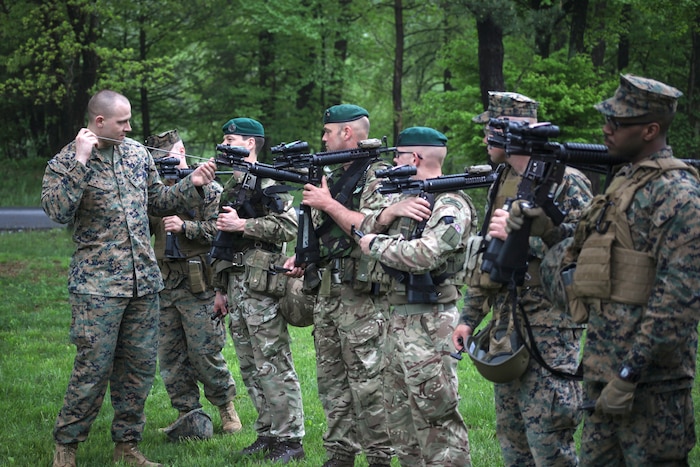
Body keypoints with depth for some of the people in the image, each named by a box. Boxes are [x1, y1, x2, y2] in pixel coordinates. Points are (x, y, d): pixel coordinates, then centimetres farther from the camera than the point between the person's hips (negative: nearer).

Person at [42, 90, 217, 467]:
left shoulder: (138, 153, 11)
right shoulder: (65, 163, -6)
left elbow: (156, 202, 21)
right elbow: (58, 211, -22)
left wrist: (191, 185, 5)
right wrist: (80, 161, -23)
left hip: (144, 281, 6)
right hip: (98, 286, -6)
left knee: (139, 366, 8)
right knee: (93, 368, -5)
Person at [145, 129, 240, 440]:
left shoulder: (208, 188, -3)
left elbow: (220, 229, -11)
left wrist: (185, 227, -20)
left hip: (198, 285, -6)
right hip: (165, 284, 6)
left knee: (204, 352, -4)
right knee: (170, 355, 6)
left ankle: (226, 405, 16)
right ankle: (188, 414, 15)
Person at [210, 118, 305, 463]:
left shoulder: (266, 182, -8)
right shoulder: (231, 186, 19)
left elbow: (289, 226, -20)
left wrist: (241, 224, -18)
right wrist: (221, 288, 21)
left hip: (261, 283, -9)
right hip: (236, 285, 9)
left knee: (273, 365, -8)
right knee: (250, 367, 11)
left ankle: (289, 439, -4)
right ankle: (268, 433, 18)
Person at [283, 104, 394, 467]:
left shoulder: (378, 176, -8)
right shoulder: (335, 176, 19)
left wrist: (328, 204, -15)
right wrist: (303, 255, 10)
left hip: (361, 297, -9)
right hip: (328, 291, 9)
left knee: (367, 382, -7)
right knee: (332, 379, 10)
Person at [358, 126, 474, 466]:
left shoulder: (450, 205, -13)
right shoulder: (410, 197, 17)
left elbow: (424, 256, -28)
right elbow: (364, 232, 14)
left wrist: (376, 245, -14)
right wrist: (389, 213, -6)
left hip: (429, 323, -10)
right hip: (399, 318, 10)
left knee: (436, 418, -8)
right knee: (401, 420, 15)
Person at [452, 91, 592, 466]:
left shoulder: (567, 182, -10)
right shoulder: (502, 182, 15)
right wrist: (470, 317, 19)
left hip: (547, 331, -8)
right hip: (505, 328, 8)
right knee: (511, 436, 13)